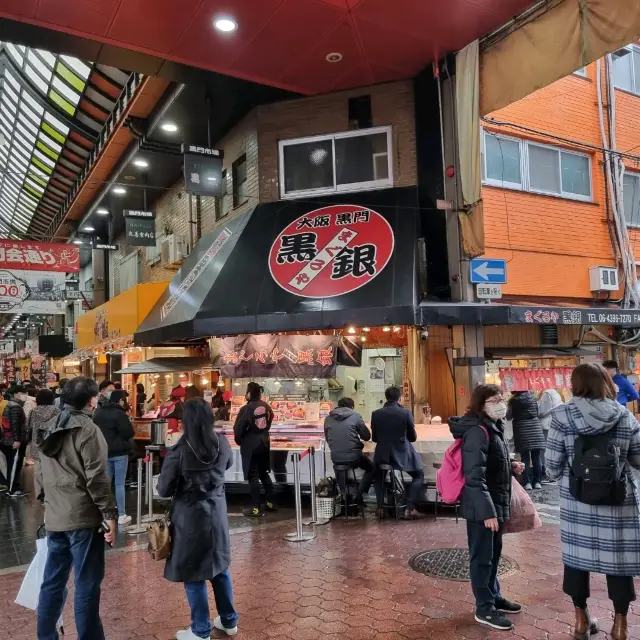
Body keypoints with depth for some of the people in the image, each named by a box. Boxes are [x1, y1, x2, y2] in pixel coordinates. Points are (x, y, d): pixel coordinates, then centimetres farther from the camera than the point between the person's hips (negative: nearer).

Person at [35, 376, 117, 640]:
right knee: (86, 586, 2)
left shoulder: (49, 428, 10)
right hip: (83, 518, -8)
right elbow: (96, 478, -18)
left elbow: (40, 473, 16)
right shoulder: (88, 430, -14)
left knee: (52, 582, 18)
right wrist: (110, 515, -13)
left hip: (54, 518, 8)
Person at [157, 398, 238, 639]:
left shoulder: (179, 450, -22)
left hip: (190, 517, -5)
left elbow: (163, 490, -12)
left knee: (193, 573, 10)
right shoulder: (222, 444, -8)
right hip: (217, 513, 5)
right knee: (220, 566, 20)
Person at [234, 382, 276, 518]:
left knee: (253, 476, -1)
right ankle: (270, 502, 26)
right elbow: (270, 420, 17)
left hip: (250, 445, -7)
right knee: (264, 473, 19)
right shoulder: (265, 406, 3)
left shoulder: (246, 409, -20)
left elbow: (238, 428, -16)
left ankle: (256, 508, 2)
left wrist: (239, 441, 3)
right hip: (264, 442, 7)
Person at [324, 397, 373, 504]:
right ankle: (359, 495, 13)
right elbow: (367, 436, 4)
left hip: (335, 458, 3)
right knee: (371, 468, 26)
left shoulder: (328, 418, 6)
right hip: (353, 456, -3)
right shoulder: (355, 416, -2)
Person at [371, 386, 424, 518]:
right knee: (419, 474, 25)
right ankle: (410, 508, 12)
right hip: (402, 455, -2)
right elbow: (413, 437, 0)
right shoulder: (406, 412, -11)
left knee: (377, 475, 34)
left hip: (382, 456, 2)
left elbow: (374, 438, 6)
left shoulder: (376, 414, -5)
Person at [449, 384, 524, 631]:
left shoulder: (493, 426, 10)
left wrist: (511, 467, 6)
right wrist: (487, 511, -28)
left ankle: (494, 597, 36)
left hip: (495, 503, 10)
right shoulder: (477, 431, -22)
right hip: (482, 506, -10)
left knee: (493, 554, 21)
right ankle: (484, 609, 15)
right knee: (482, 557, 3)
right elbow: (474, 476, -27)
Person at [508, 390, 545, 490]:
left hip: (522, 430, -2)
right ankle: (537, 482, 9)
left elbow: (508, 417, 6)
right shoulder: (533, 397, 5)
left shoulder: (514, 401, -2)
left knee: (525, 458, 0)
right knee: (537, 457, 7)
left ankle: (527, 483, -2)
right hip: (536, 428, 2)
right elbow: (538, 413, 16)